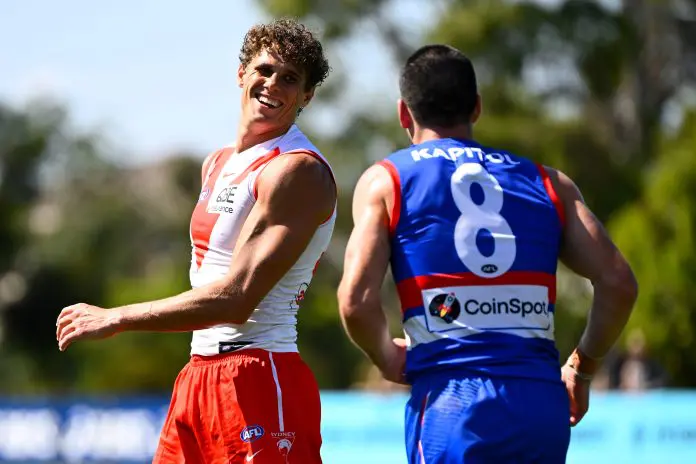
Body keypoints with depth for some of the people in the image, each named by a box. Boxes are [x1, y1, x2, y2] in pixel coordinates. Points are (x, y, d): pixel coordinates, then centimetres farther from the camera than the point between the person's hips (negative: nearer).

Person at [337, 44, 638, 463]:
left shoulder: (386, 181, 8)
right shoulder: (547, 182, 17)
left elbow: (356, 300, -5)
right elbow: (618, 283, 7)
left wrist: (387, 358, 15)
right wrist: (582, 367, 21)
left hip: (451, 402, -3)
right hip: (543, 404, 4)